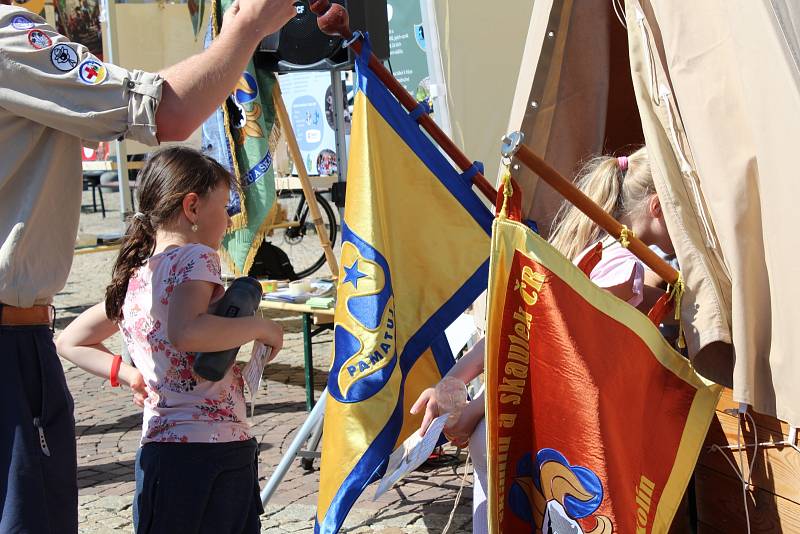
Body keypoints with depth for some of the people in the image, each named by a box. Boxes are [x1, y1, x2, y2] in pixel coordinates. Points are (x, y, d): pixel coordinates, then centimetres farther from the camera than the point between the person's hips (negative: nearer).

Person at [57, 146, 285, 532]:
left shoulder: (132, 279, 14)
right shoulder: (195, 258, -8)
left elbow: (69, 341, 24)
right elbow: (186, 332, -27)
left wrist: (131, 374, 15)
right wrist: (259, 327, -14)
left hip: (158, 452, 8)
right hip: (212, 450, -8)